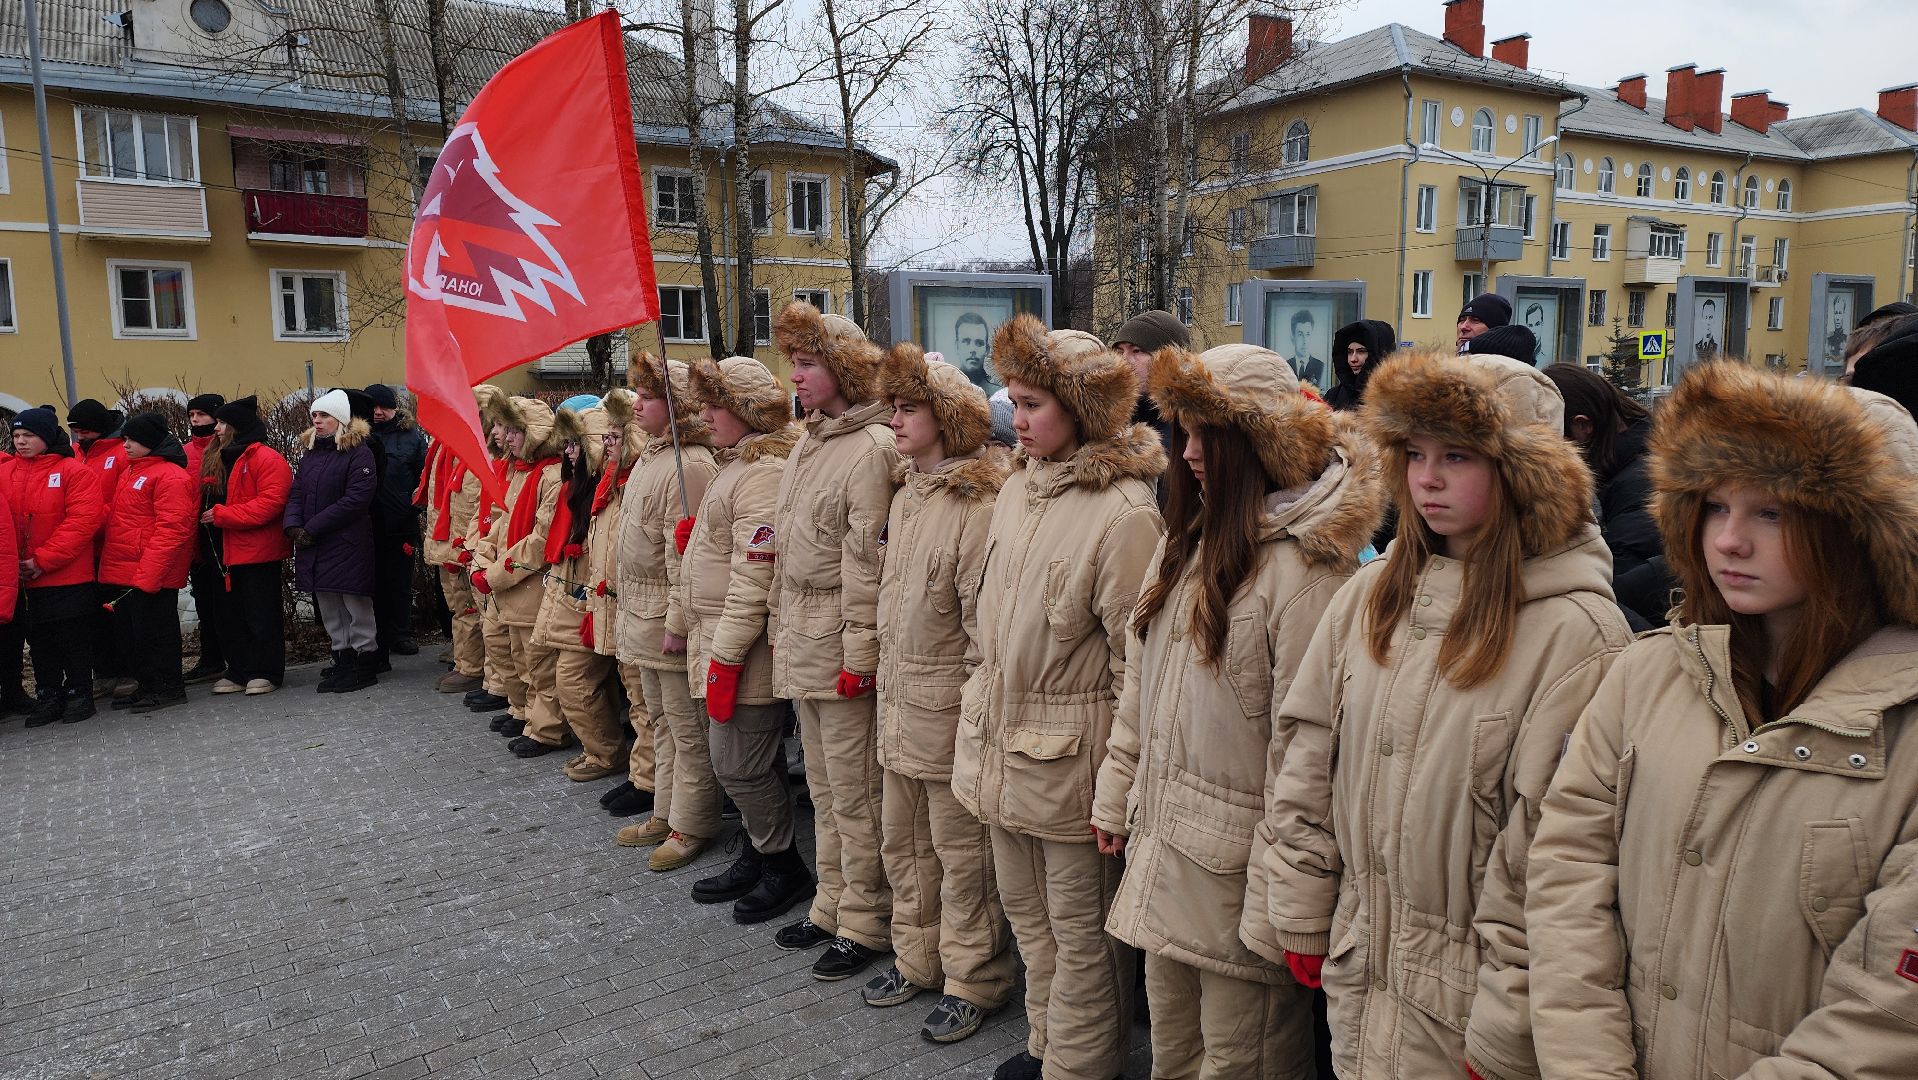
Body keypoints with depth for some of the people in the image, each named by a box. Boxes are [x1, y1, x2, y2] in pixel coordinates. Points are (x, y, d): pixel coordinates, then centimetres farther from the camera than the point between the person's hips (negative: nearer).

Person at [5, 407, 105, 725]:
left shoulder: (75, 471, -8)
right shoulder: (7, 474, 6)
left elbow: (83, 521, -14)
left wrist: (42, 560, -16)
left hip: (69, 577, -5)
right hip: (24, 579, 5)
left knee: (74, 638, 4)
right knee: (39, 639, 12)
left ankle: (79, 693, 17)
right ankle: (48, 696, 23)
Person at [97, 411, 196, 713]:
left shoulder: (171, 476, -14)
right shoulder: (130, 471, 16)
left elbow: (171, 530, -19)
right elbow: (116, 518, 24)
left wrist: (147, 574, -22)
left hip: (151, 576, -9)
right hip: (120, 573, 10)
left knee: (152, 631, -2)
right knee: (126, 632, 15)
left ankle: (169, 688, 10)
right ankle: (147, 686, 26)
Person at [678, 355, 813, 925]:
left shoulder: (764, 473, -18)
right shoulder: (735, 465, 16)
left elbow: (755, 577, -23)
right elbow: (705, 560, 21)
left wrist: (726, 656, -22)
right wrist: (680, 623, 22)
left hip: (743, 648, -10)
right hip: (713, 639, 10)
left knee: (738, 764, -2)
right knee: (748, 759, 17)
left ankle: (784, 868, 14)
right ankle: (755, 857, 29)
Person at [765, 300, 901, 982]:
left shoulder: (872, 447, -14)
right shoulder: (808, 440, 13)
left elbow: (866, 562, -18)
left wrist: (859, 656, -18)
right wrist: (782, 628, 16)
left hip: (841, 640, -9)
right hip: (800, 638, 9)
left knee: (853, 790, 1)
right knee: (824, 785, 18)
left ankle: (865, 923, 16)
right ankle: (832, 906, 32)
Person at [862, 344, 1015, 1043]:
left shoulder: (980, 502, -17)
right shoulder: (905, 496, 10)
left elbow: (986, 618, -17)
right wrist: (886, 681, 16)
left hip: (949, 711, -9)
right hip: (898, 704, 9)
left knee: (962, 853, 5)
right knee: (903, 843, 20)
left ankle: (972, 981, 22)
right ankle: (918, 959, 37)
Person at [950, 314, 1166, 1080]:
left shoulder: (1125, 512, -18)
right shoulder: (1018, 487, 6)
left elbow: (1136, 658, -16)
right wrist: (980, 692, 15)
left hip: (1068, 750, -8)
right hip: (1000, 736, 8)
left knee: (1078, 926, 9)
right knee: (1025, 907, 21)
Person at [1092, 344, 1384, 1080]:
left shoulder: (1303, 569, -19)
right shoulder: (1186, 546, 8)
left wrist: (1275, 906, -17)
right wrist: (1116, 797, 15)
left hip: (1236, 874, -8)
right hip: (1162, 854, 8)